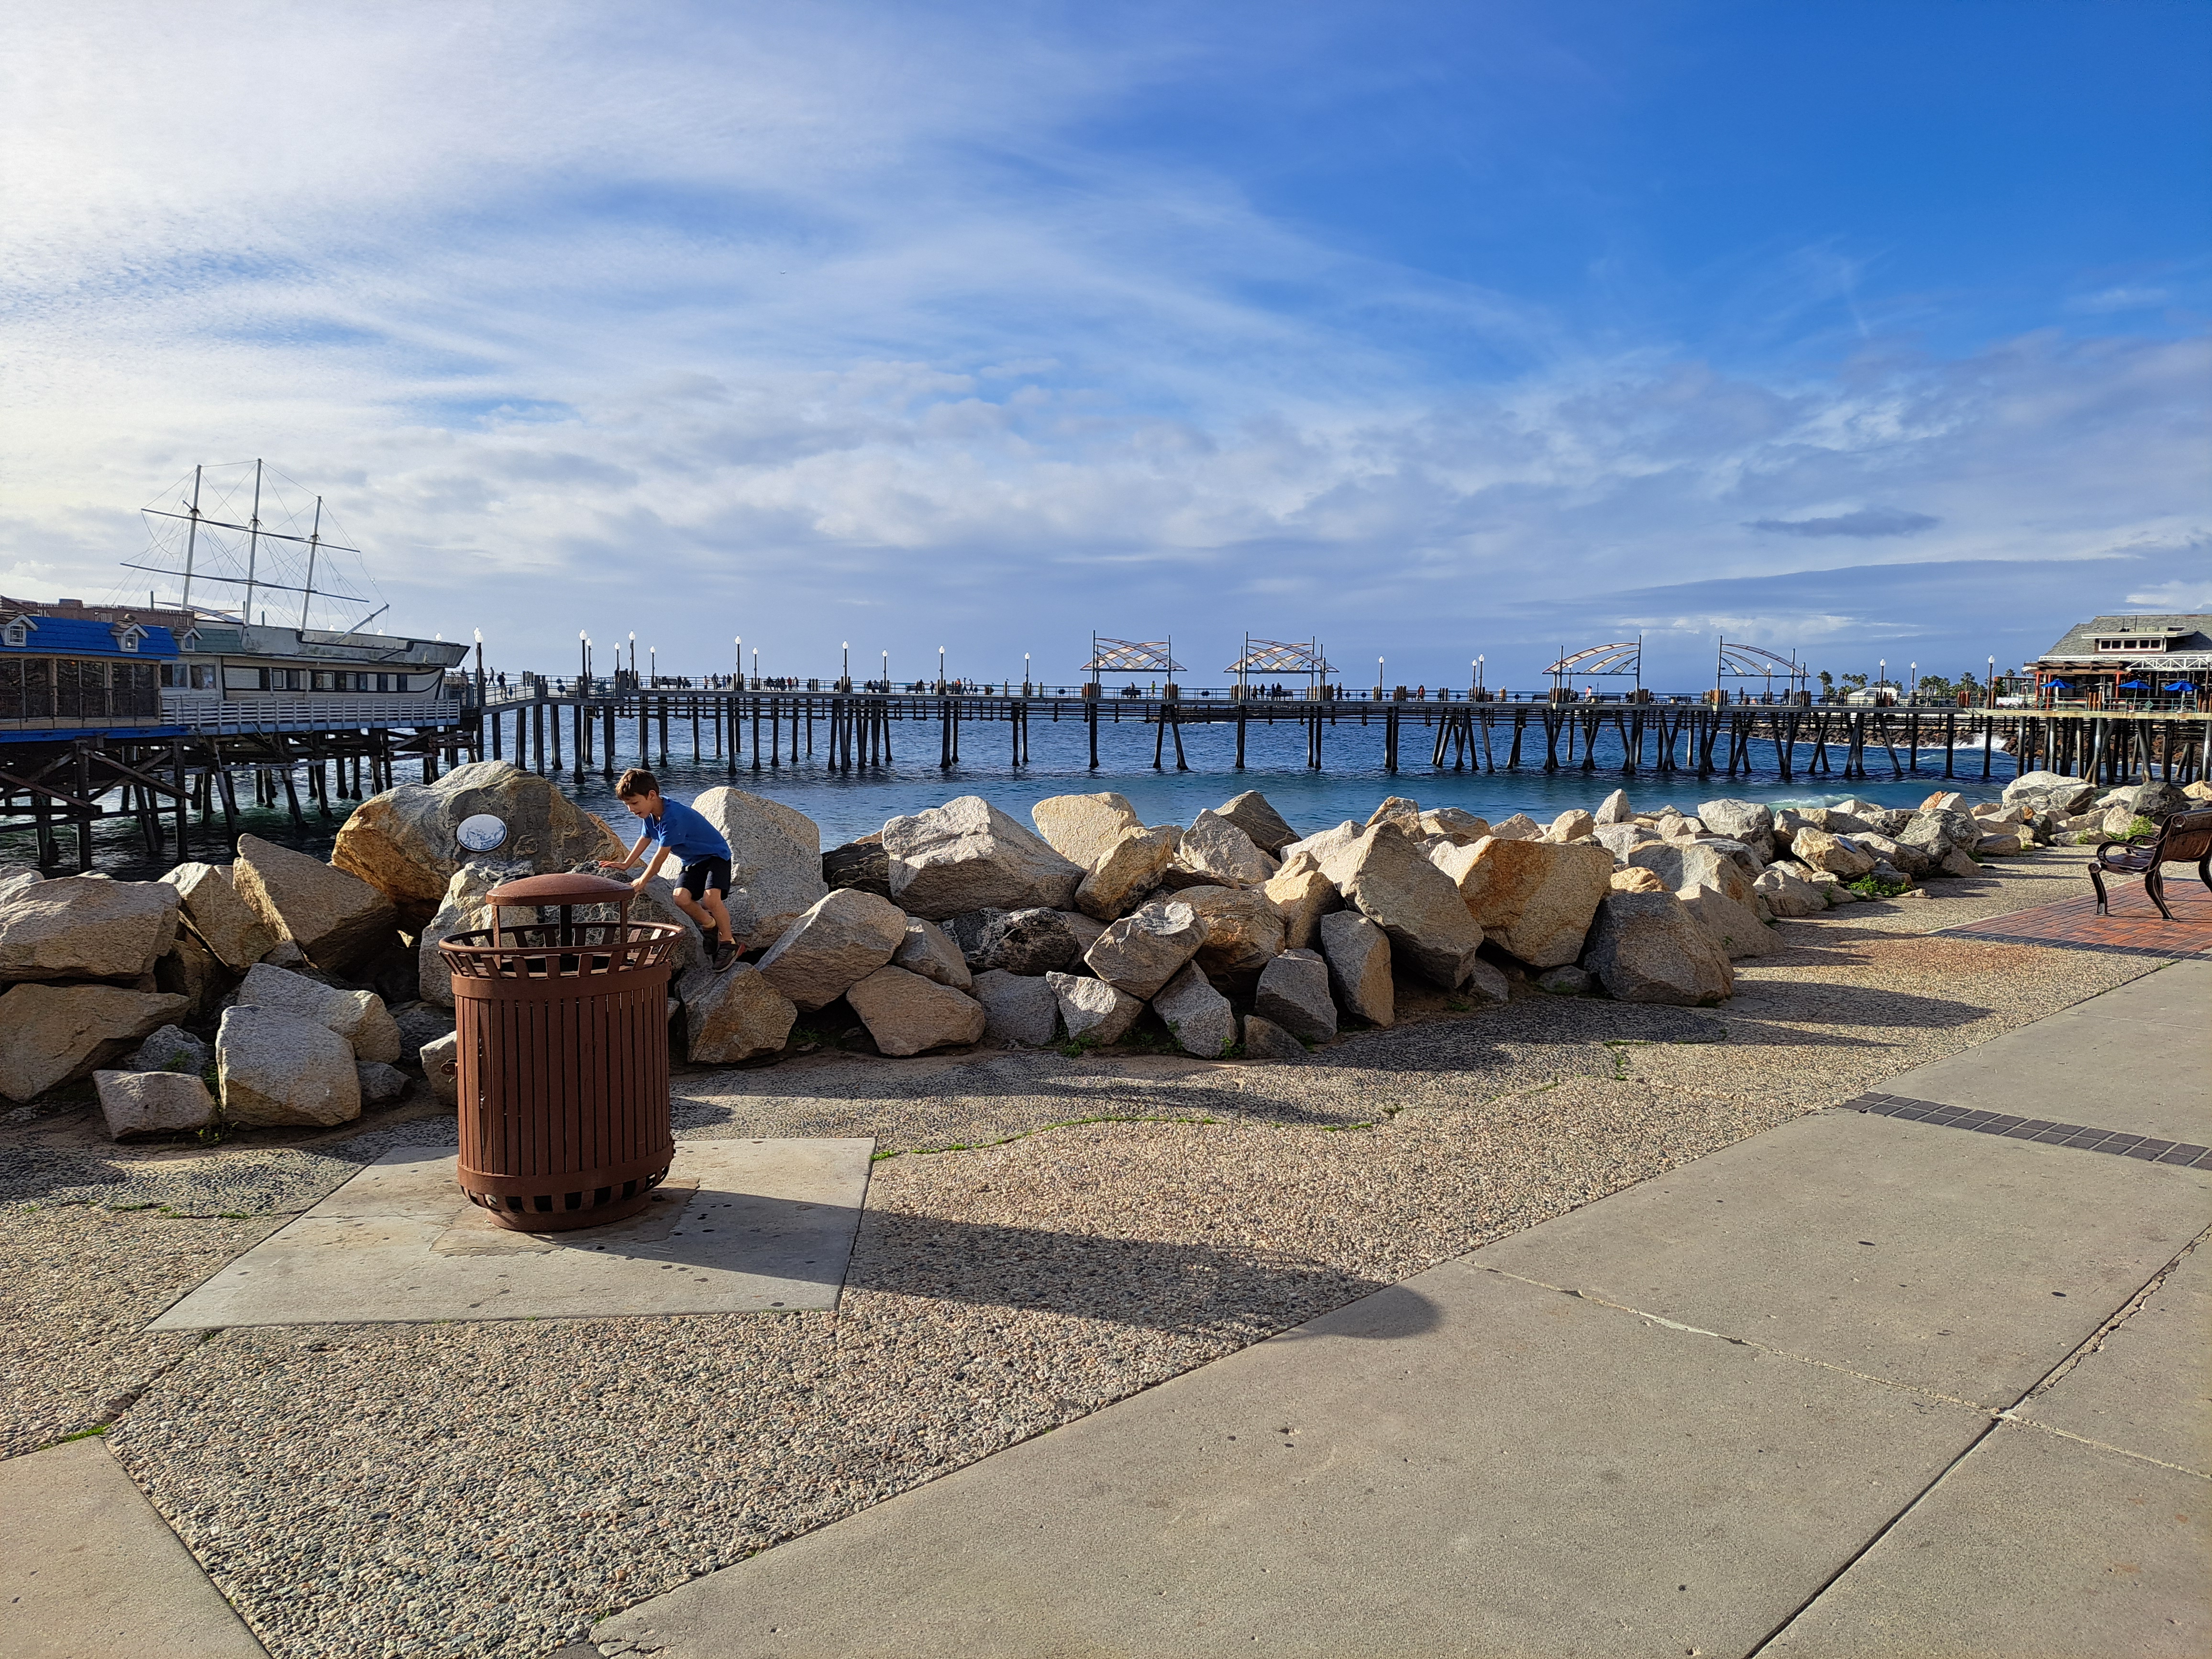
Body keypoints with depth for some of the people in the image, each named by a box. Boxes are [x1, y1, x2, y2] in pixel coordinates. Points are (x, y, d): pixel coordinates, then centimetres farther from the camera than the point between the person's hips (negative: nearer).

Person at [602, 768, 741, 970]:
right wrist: (625, 865, 24)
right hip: (693, 862, 8)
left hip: (716, 856, -8)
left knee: (710, 898, -30)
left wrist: (642, 881, -16)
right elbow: (645, 839, 20)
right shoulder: (651, 814, 0)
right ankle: (710, 925, 9)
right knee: (681, 897, -19)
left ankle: (728, 941, -8)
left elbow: (662, 855, -25)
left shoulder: (673, 817, -29)